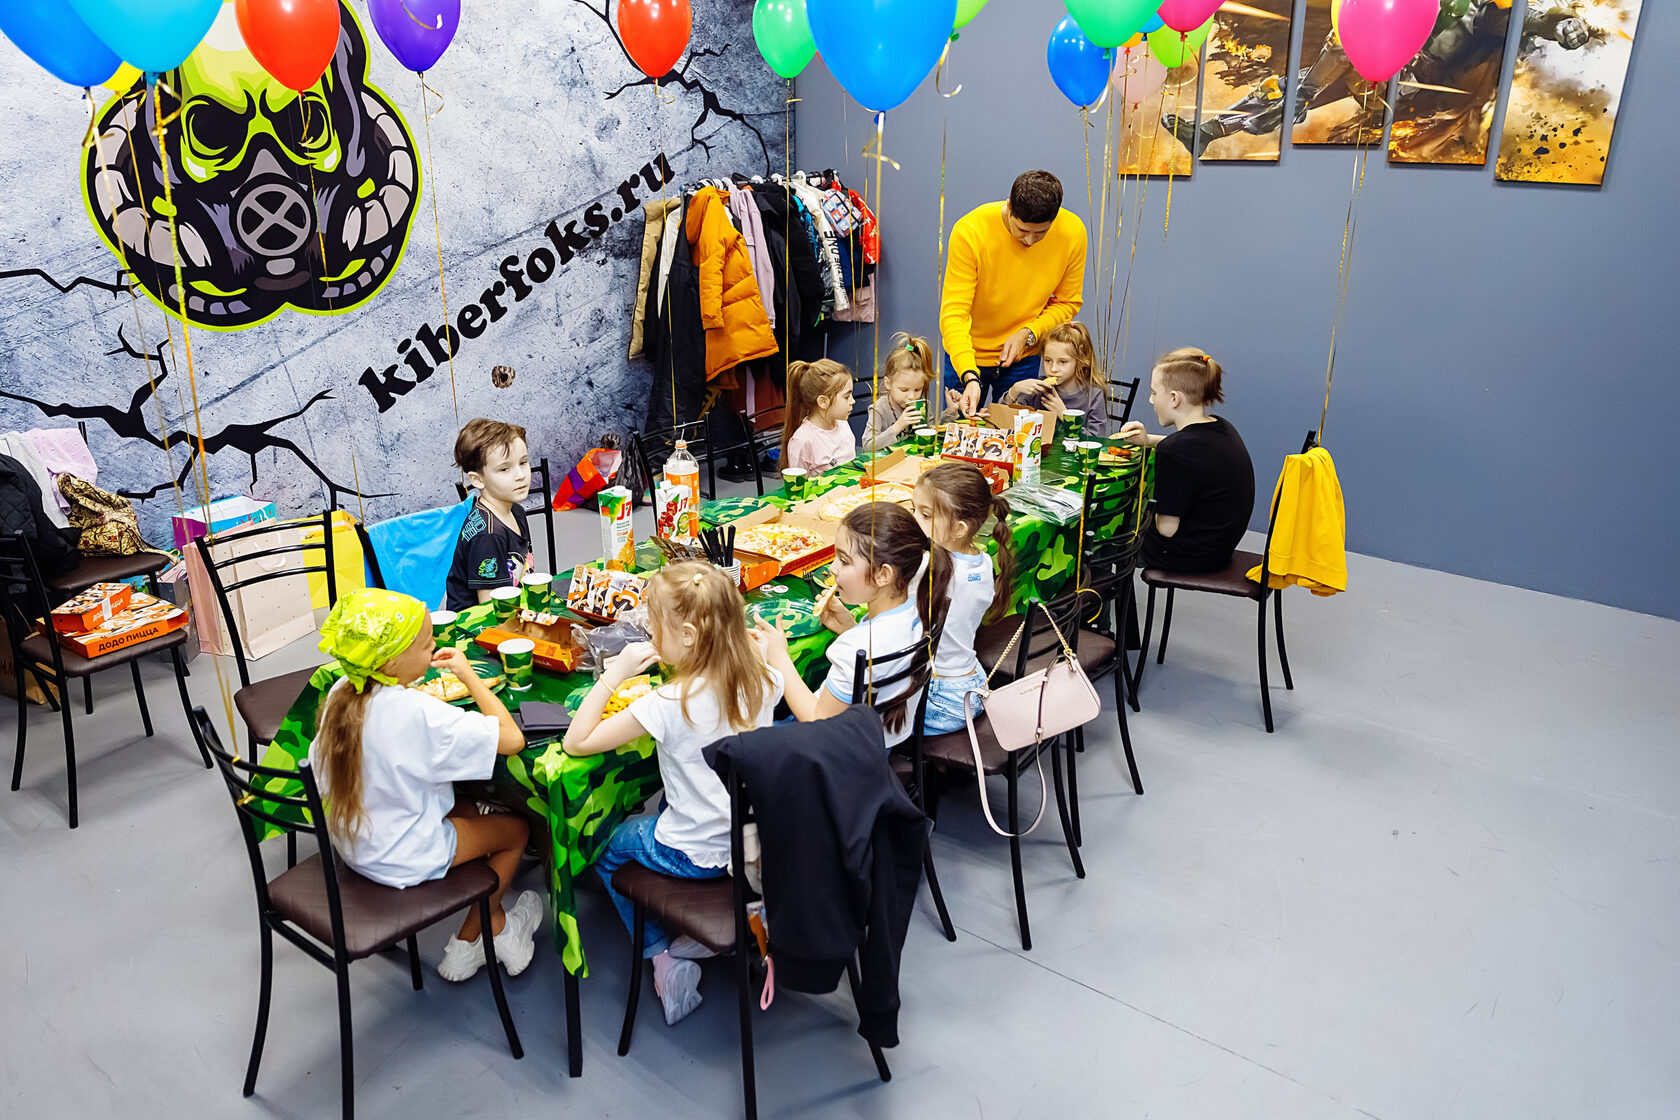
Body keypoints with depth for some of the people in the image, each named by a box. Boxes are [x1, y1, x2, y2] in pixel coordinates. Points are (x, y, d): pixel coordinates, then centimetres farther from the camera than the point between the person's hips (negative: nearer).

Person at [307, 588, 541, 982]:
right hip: (404, 860, -7)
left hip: (351, 843, 8)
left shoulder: (339, 694, -9)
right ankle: (466, 943, 29)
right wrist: (468, 674, -20)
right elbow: (512, 738, -30)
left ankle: (495, 925, 32)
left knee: (467, 808, 28)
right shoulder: (420, 714, -32)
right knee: (517, 828, 13)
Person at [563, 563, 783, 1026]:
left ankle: (662, 955, 20)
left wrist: (615, 674, -18)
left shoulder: (669, 704, -28)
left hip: (698, 854, -5)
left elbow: (576, 741, -21)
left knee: (607, 846, 23)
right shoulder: (763, 680, -12)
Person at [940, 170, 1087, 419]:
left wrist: (1028, 334, -19)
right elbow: (953, 312, -27)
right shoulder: (970, 231, -25)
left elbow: (1068, 302, -2)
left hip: (1024, 357, 2)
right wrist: (969, 377, -40)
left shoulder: (1073, 232, -15)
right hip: (967, 354, -1)